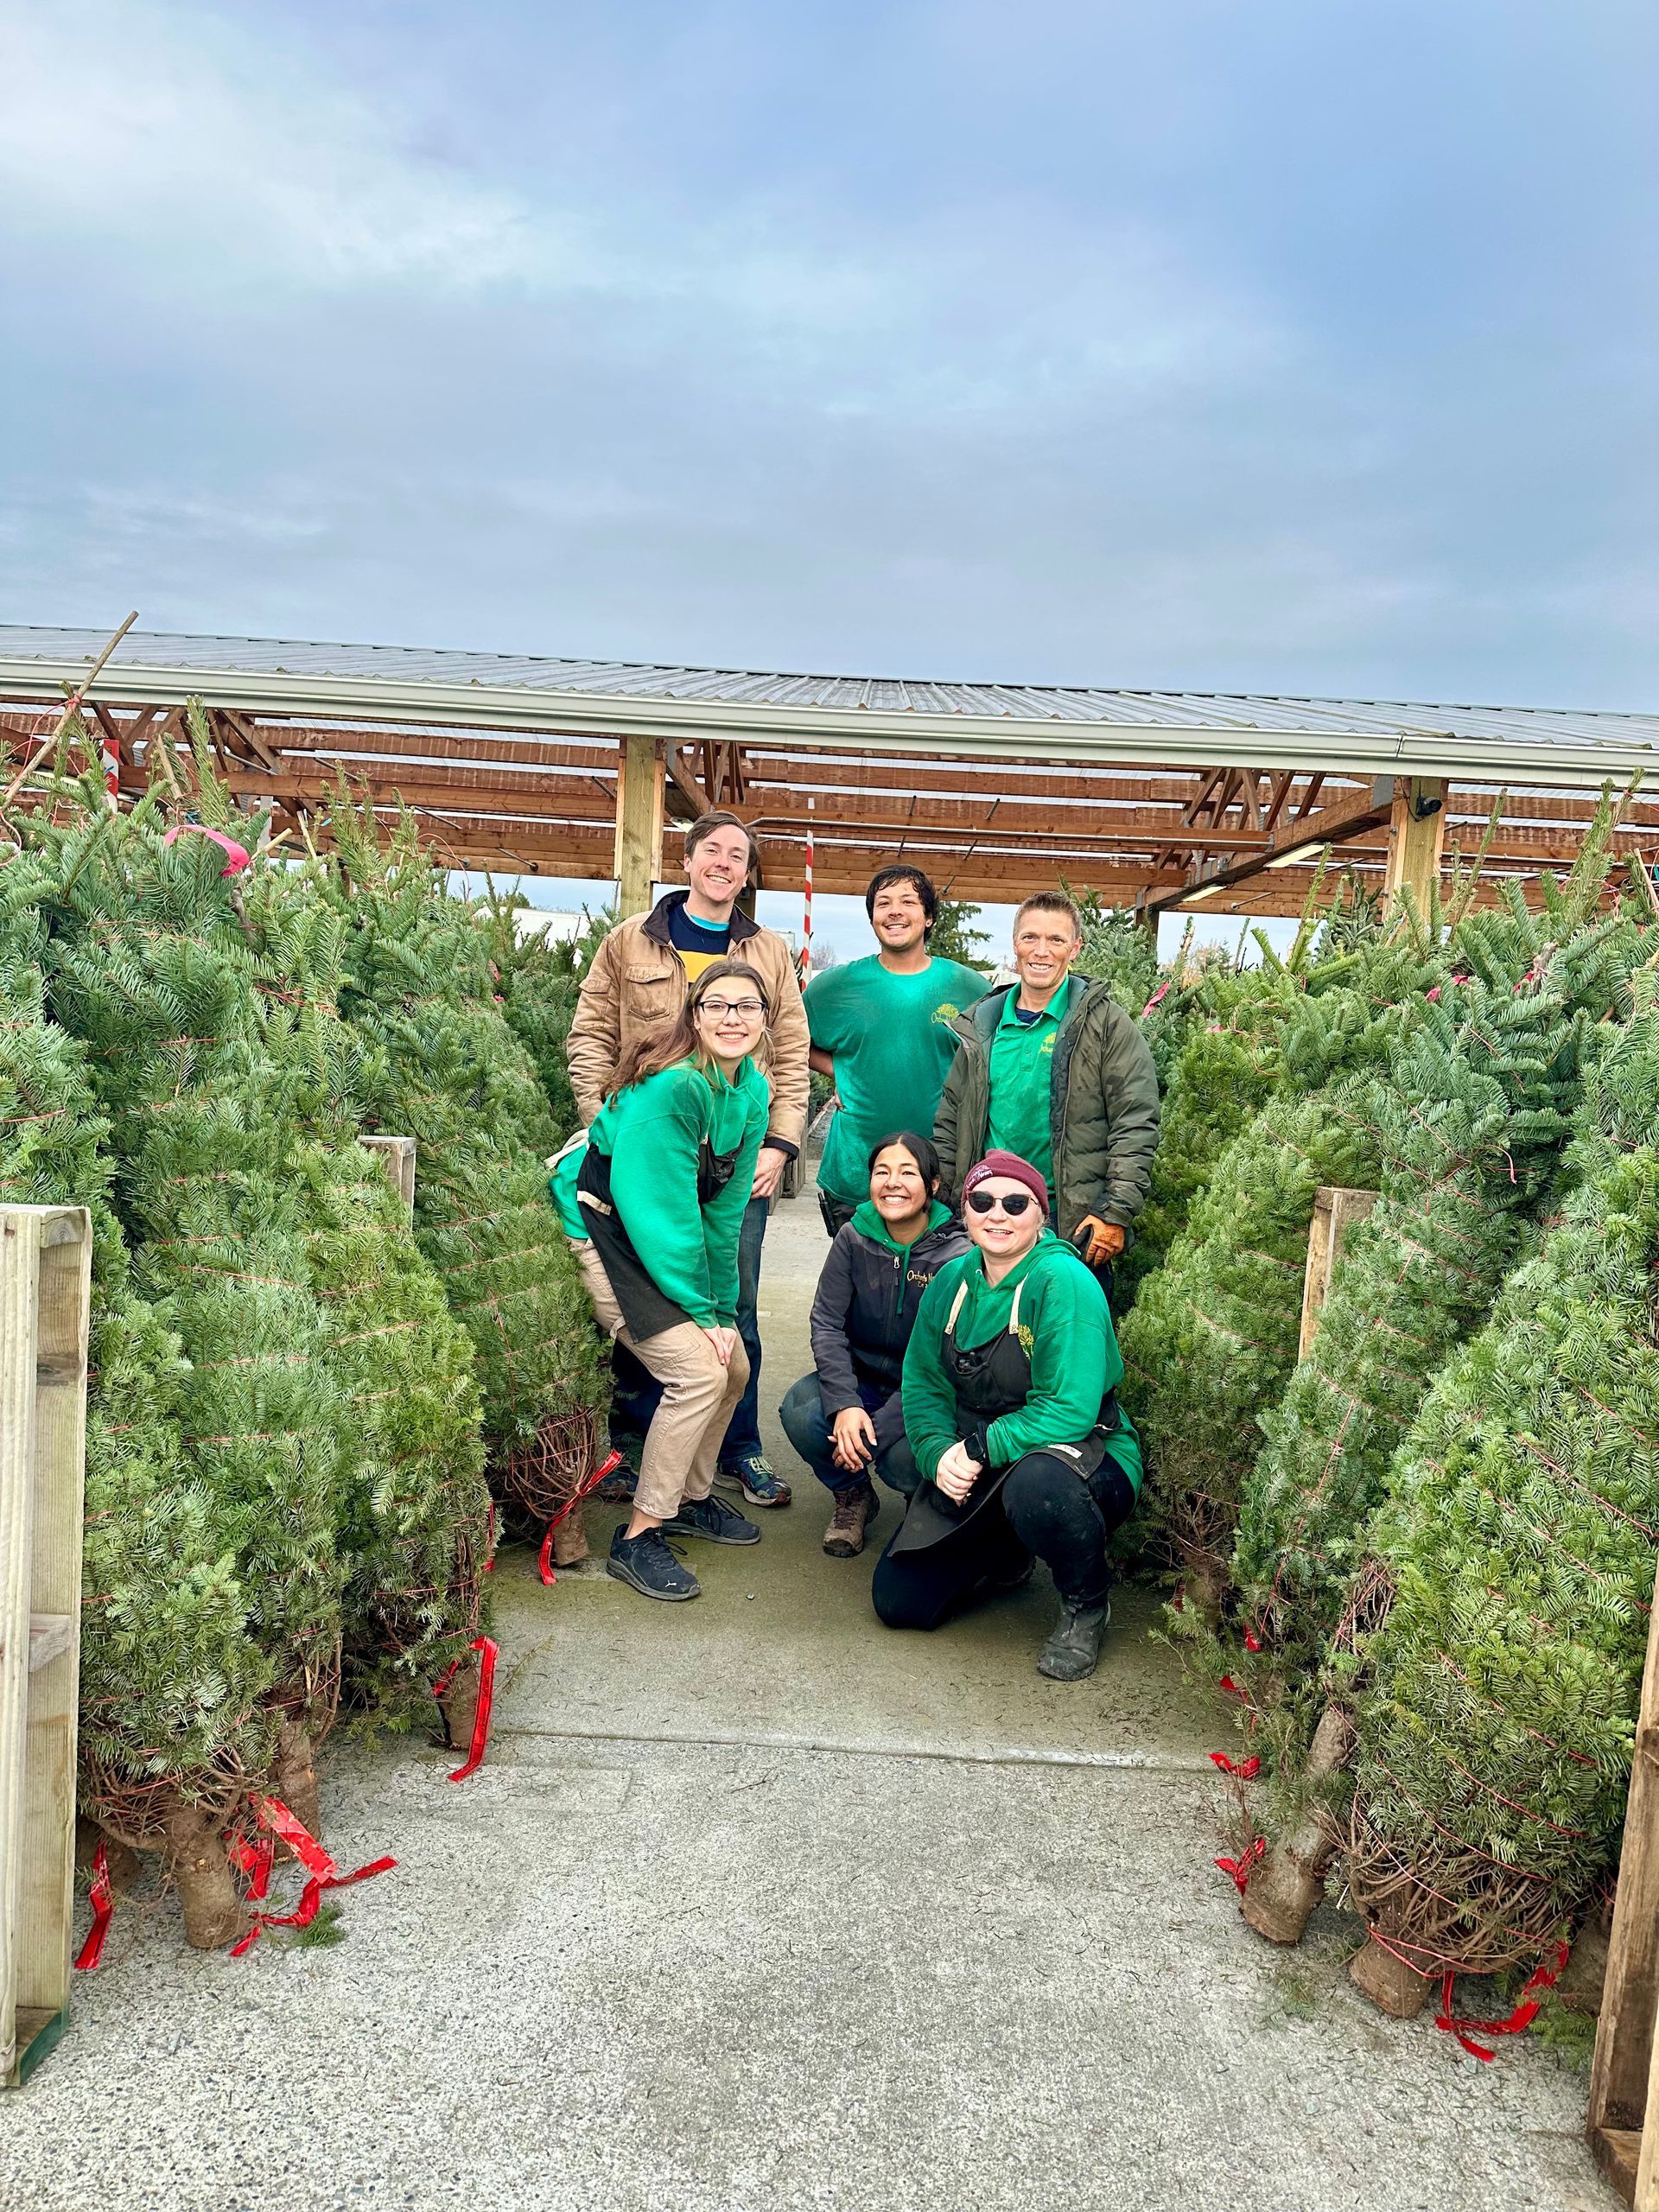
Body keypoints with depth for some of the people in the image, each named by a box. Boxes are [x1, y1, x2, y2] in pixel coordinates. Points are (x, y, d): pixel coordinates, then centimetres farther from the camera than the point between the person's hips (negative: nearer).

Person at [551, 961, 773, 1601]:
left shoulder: (751, 1090, 1)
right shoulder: (672, 1086, -25)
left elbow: (726, 1207, 4)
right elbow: (661, 1212, -25)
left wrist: (723, 1305, 2)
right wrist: (700, 1310, -18)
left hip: (659, 1235, 9)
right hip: (598, 1229, -9)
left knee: (733, 1366, 11)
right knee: (698, 1371, -16)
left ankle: (690, 1497, 34)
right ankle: (638, 1536, -2)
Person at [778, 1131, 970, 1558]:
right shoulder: (854, 1238, -6)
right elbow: (826, 1322, -8)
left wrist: (877, 1428, -26)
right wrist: (845, 1404, -24)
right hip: (860, 1377, 3)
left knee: (905, 1460, -32)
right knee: (800, 1413, -26)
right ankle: (852, 1497, 8)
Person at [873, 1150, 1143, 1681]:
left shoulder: (1064, 1283, -21)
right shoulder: (952, 1280, 0)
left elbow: (1071, 1409, -26)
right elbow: (923, 1383, 4)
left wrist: (981, 1449, -25)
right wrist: (939, 1454, -14)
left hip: (1083, 1454, -6)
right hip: (971, 1471, 6)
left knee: (1037, 1484, -42)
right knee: (899, 1602, -2)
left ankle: (1086, 1605, -8)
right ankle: (1004, 1558, 29)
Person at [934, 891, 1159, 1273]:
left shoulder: (1107, 1024, -3)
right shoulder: (981, 1026, 10)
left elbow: (1135, 1129, -7)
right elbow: (950, 1122, 17)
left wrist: (1115, 1214, -13)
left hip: (1074, 1223, -4)